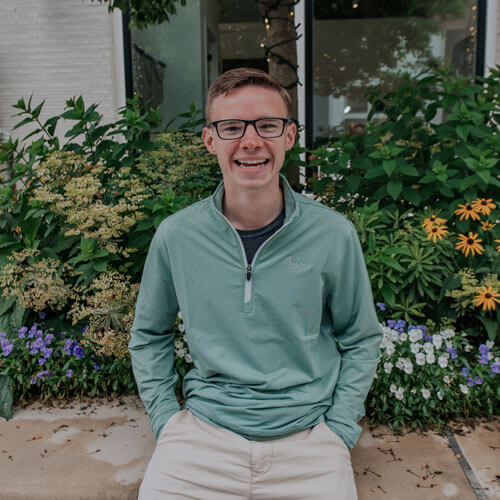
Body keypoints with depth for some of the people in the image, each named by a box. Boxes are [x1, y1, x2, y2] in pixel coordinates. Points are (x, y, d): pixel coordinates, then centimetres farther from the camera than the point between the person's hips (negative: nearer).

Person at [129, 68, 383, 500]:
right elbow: (148, 335, 10)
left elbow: (360, 340, 5)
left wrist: (338, 431, -1)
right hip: (202, 435, 1)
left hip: (307, 438, 0)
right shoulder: (175, 236, -5)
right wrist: (166, 420, 3)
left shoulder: (334, 235, -7)